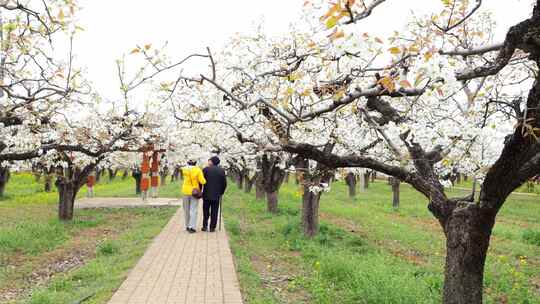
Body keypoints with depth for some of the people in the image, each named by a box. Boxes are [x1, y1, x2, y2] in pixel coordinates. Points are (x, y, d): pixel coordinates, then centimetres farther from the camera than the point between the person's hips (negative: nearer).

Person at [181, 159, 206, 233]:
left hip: (186, 191, 2)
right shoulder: (198, 170, -8)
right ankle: (192, 227, -10)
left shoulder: (184, 170, -2)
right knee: (193, 210, -2)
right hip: (195, 192, -2)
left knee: (186, 210, 14)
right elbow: (202, 181, -13)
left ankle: (187, 226, 22)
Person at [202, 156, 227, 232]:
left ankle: (205, 226, 12)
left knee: (206, 211, 12)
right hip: (216, 195, 1)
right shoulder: (222, 170, 1)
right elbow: (224, 183, 2)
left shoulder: (206, 169, -5)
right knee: (214, 212, 6)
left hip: (206, 194, -1)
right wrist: (221, 193, 14)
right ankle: (212, 228, 7)